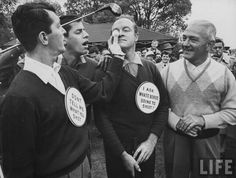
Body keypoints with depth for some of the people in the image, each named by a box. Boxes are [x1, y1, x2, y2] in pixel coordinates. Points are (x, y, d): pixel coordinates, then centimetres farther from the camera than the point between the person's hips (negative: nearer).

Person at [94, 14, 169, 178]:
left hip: (147, 148, 3)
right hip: (117, 150, -3)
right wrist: (122, 153, -14)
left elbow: (163, 105, 1)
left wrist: (152, 140, -9)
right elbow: (102, 116, -12)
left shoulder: (150, 68, 0)